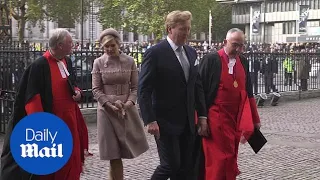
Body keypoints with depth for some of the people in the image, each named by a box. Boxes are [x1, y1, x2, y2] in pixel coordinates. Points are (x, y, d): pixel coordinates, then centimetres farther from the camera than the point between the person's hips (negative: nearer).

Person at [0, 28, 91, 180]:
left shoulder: (67, 62, 7)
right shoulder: (39, 65, -16)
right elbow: (32, 97, -19)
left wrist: (77, 91, 0)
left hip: (68, 118, 7)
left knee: (71, 159, 11)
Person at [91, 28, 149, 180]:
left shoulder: (130, 61, 2)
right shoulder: (98, 63, 0)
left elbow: (135, 86, 4)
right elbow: (96, 90, -1)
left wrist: (130, 102, -14)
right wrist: (110, 105, -15)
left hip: (127, 110, 2)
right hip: (107, 111, -1)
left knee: (129, 148, 3)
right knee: (114, 156, 1)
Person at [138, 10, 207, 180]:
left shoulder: (191, 52, 11)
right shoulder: (155, 53, -11)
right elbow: (144, 90, -13)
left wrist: (202, 115, 9)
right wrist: (150, 120, -19)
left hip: (187, 122, 7)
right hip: (165, 122, -6)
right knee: (171, 165, -6)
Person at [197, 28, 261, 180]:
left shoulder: (243, 62, 10)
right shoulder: (211, 60, -9)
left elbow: (248, 92, 16)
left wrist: (254, 119, 15)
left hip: (236, 118, 6)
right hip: (216, 118, -6)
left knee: (231, 156, 12)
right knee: (219, 158, -5)